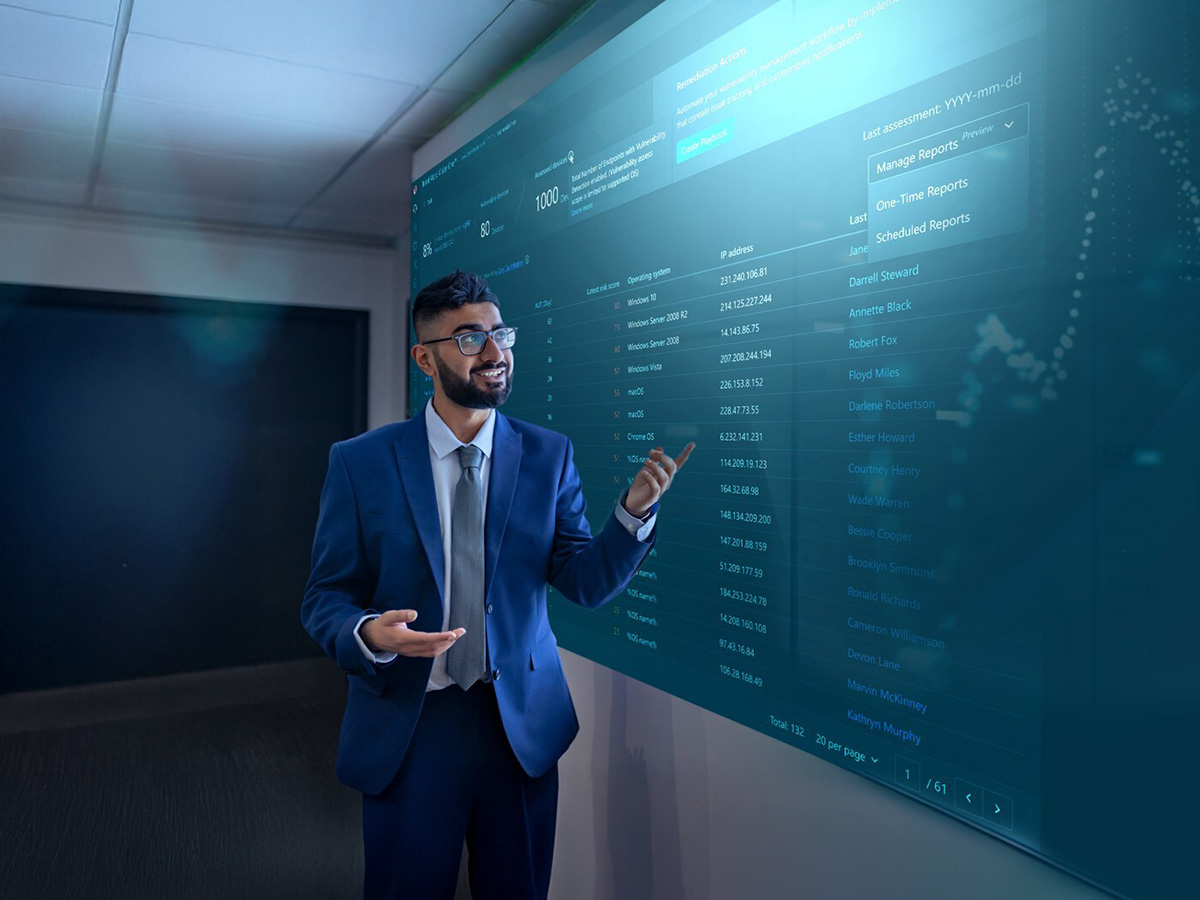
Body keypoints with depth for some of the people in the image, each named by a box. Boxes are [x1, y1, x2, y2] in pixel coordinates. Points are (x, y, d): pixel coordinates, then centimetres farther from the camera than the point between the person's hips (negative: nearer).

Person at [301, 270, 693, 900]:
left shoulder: (548, 456, -2)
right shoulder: (360, 462, -6)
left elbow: (585, 582, -6)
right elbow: (325, 597, -4)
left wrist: (634, 511, -23)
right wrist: (367, 634, -26)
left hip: (522, 725, 2)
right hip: (405, 728, -1)